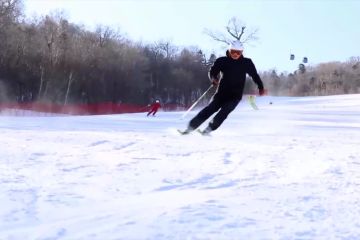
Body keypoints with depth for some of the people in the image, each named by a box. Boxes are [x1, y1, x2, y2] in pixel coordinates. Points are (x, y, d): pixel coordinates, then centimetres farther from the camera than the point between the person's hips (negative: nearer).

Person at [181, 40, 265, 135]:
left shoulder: (247, 63, 0)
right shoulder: (222, 61, -2)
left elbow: (255, 75, 7)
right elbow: (212, 72, 1)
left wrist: (260, 87, -2)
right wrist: (213, 79, -21)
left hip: (235, 95, 0)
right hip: (222, 92, 0)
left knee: (224, 111, -21)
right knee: (211, 108, -9)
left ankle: (209, 129, -12)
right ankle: (191, 127, -3)